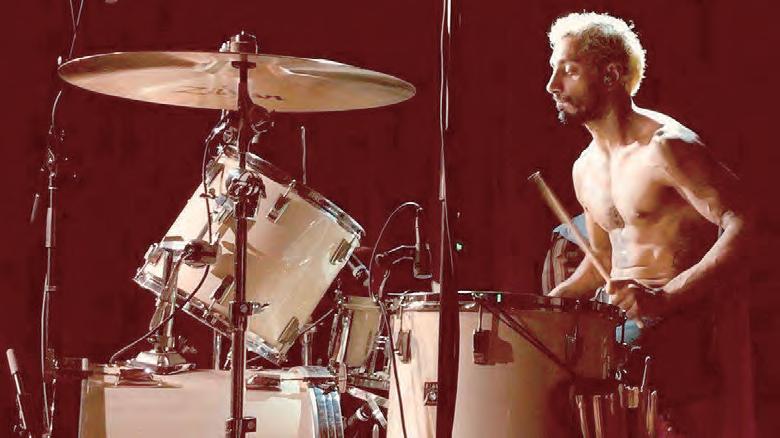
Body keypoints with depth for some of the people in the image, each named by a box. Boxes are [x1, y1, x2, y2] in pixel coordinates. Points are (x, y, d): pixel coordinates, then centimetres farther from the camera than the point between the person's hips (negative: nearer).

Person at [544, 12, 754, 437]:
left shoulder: (665, 147, -14)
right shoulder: (586, 169, 12)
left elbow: (740, 227, -22)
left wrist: (665, 297, -32)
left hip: (692, 327, -8)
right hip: (627, 330, 8)